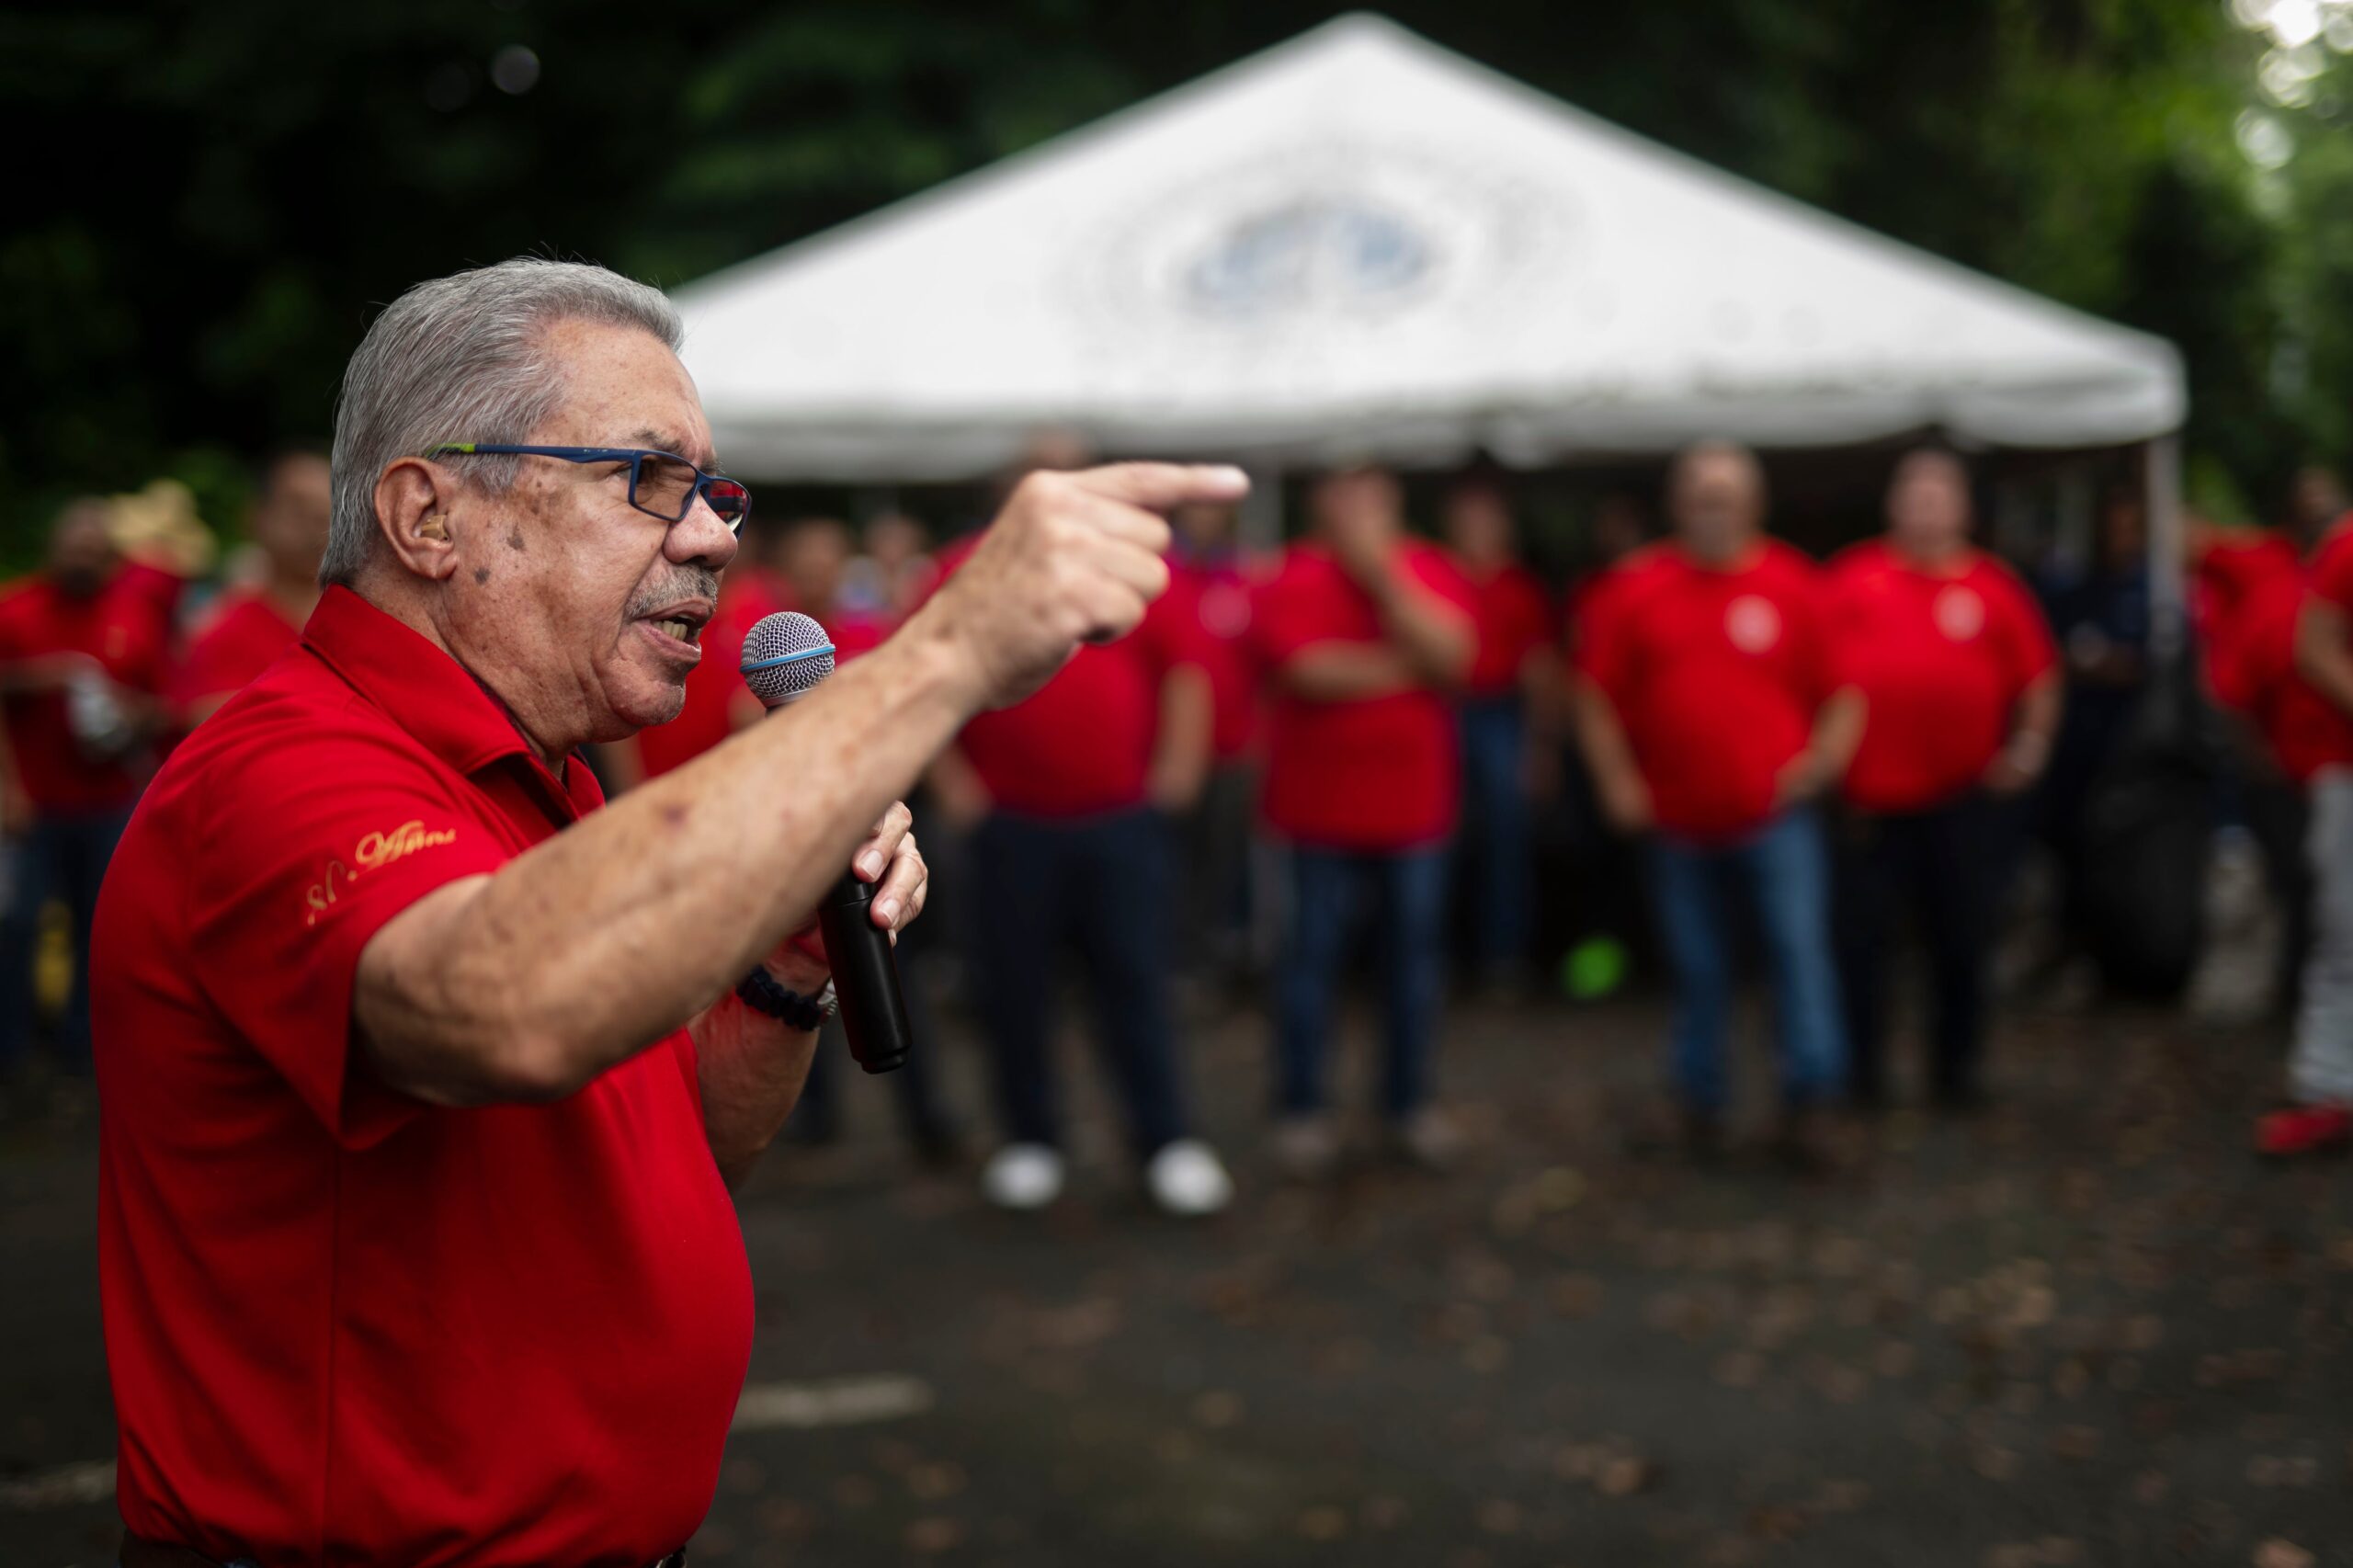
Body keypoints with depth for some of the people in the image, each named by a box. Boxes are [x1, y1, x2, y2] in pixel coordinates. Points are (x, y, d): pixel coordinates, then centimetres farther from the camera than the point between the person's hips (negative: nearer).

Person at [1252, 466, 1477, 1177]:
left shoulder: (1429, 573, 3)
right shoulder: (1294, 582, -7)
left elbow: (1450, 653, -13)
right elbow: (1309, 669, -20)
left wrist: (1383, 573, -16)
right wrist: (1404, 666, -10)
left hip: (1414, 806, 3)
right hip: (1321, 807, -3)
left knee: (1414, 953, 10)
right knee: (1312, 954, 3)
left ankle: (1409, 1102, 24)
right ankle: (1301, 1111, 14)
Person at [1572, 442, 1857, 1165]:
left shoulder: (1794, 585, 0)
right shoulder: (1635, 587, 2)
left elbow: (1845, 688, 5)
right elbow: (1596, 695, 7)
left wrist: (1825, 756, -9)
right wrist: (1617, 781, 0)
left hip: (1776, 814, -1)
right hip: (1679, 820, 1)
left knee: (1800, 948, -9)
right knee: (1696, 966, 10)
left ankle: (1807, 1100, 0)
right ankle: (1701, 1099, 24)